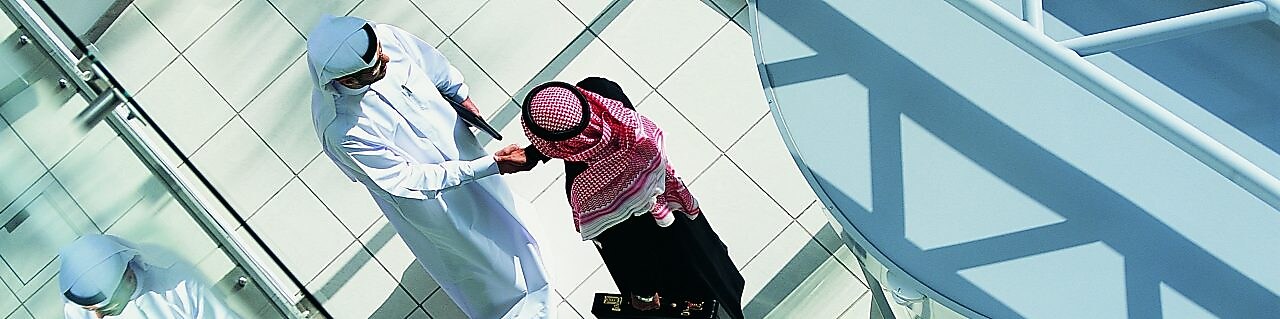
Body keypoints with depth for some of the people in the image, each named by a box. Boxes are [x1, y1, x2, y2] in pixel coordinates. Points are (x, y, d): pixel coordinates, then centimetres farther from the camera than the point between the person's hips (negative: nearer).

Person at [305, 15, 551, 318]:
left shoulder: (383, 36, -30)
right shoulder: (342, 130, -42)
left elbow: (431, 63, -7)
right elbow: (407, 181, -32)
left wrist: (461, 95, 9)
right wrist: (492, 165, -34)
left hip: (453, 134, 5)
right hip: (424, 189, -5)